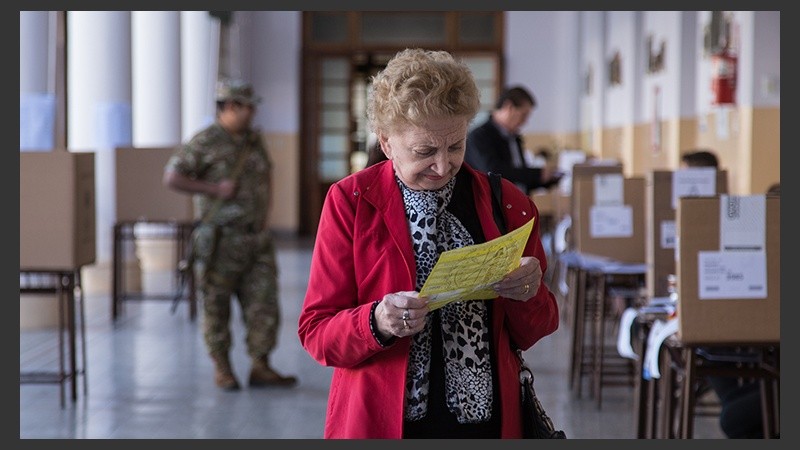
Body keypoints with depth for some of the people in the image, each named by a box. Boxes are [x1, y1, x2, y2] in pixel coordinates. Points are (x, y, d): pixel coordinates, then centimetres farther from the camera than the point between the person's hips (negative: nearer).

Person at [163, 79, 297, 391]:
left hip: (256, 238, 6)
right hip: (222, 241, -6)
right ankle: (221, 367, 18)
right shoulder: (205, 142, -9)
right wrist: (215, 189, -17)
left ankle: (260, 368, 3)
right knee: (217, 306, 5)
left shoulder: (253, 140, 11)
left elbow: (266, 173, 28)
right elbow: (172, 177, -12)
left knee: (264, 305, -1)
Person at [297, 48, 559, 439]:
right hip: (381, 422, -2)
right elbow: (315, 332, -7)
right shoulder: (350, 202, -6)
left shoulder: (505, 203, 1)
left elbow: (529, 336, 7)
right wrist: (376, 323, -27)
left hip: (487, 421, 2)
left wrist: (527, 295, -15)